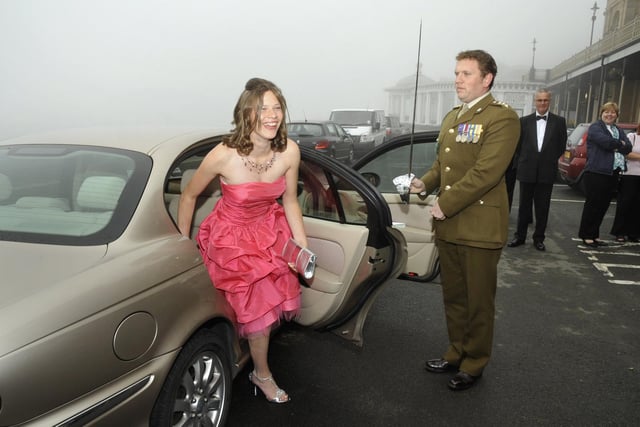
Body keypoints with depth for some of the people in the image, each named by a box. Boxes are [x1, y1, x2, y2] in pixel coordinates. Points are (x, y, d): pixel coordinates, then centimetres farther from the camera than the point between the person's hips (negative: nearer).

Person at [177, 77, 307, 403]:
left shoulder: (289, 152, -21)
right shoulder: (224, 155, -31)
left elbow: (290, 201, -5)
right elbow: (189, 196, -14)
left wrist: (303, 246, -5)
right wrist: (182, 244, -5)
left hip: (269, 229, 4)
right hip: (232, 234, -4)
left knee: (279, 295, 9)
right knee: (258, 306, 1)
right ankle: (262, 375, 32)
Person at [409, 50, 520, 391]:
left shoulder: (502, 118, -11)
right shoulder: (451, 117, 16)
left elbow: (486, 172, -20)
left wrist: (446, 204, -18)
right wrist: (425, 183, 3)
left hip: (479, 227, -7)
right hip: (447, 225, 8)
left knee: (478, 302, 8)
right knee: (453, 296, 18)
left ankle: (474, 364, 25)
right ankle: (457, 353, 35)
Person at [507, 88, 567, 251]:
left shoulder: (559, 121, 2)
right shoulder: (524, 121, 3)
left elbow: (561, 146, 6)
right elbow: (518, 144, 7)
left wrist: (549, 160, 5)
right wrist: (526, 160, 5)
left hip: (547, 172, 0)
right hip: (527, 170, 0)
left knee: (542, 207, 6)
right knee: (524, 206, 8)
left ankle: (539, 238, 16)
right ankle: (520, 236, 17)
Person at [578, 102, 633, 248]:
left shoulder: (618, 130, 19)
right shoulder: (595, 127, -2)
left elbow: (628, 147, 6)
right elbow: (606, 142, -18)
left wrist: (615, 146, -9)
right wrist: (620, 144, -2)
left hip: (612, 173, 7)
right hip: (596, 172, -7)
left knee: (603, 206, 8)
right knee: (592, 204, -3)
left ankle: (594, 235, 16)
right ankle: (586, 236, 5)